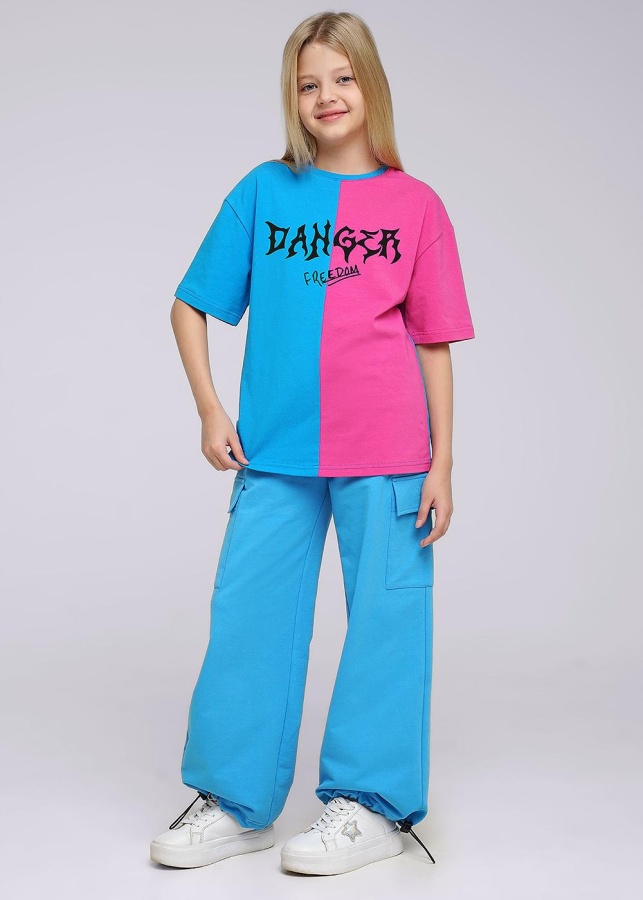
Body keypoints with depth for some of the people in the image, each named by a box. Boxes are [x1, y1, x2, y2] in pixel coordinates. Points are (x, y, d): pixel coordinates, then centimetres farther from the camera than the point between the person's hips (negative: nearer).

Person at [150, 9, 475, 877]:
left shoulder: (416, 204, 4)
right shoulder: (263, 192, 7)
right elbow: (190, 305, 11)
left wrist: (442, 463, 0)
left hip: (387, 455, -1)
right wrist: (210, 409, 0)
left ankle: (372, 803, 19)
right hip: (276, 449, 2)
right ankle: (237, 802, 20)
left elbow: (434, 343, 4)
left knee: (385, 618, 4)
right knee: (249, 614, 5)